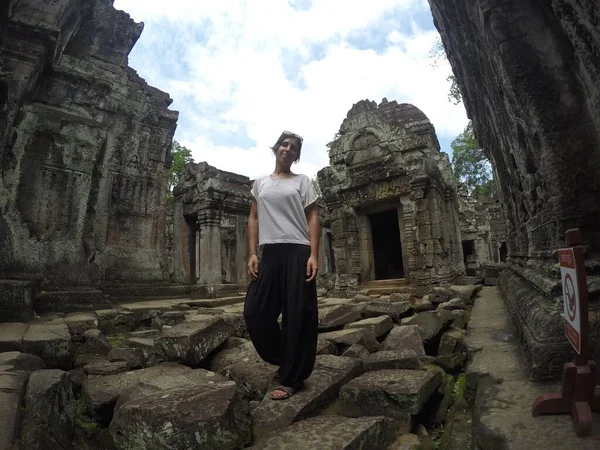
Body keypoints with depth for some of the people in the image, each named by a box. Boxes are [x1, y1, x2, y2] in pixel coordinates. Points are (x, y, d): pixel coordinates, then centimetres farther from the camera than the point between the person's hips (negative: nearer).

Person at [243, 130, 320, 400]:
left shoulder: (302, 181, 9)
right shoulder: (260, 183, 18)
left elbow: (313, 218, 2)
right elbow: (253, 219, 15)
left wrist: (314, 255, -10)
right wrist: (252, 254, 3)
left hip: (298, 253, -3)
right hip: (269, 253, 4)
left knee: (297, 315, 0)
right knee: (255, 311, 2)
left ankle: (291, 378, 15)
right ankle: (284, 360, 25)